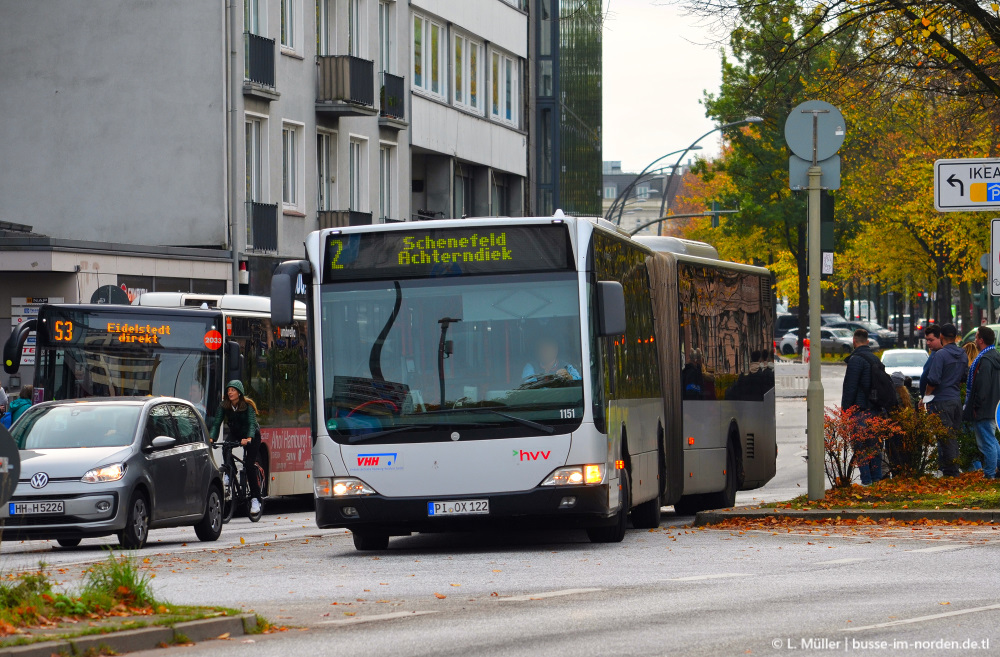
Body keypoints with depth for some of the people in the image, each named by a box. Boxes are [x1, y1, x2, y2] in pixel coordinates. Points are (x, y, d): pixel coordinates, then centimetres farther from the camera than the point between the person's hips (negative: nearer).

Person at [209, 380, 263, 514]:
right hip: (235, 436, 4)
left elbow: (252, 423, -29)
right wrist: (211, 438, -34)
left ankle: (255, 499, -13)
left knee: (249, 465, -17)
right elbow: (216, 423, -16)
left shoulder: (248, 405, -19)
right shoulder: (223, 406, -10)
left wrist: (249, 438, -48)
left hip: (251, 437, -4)